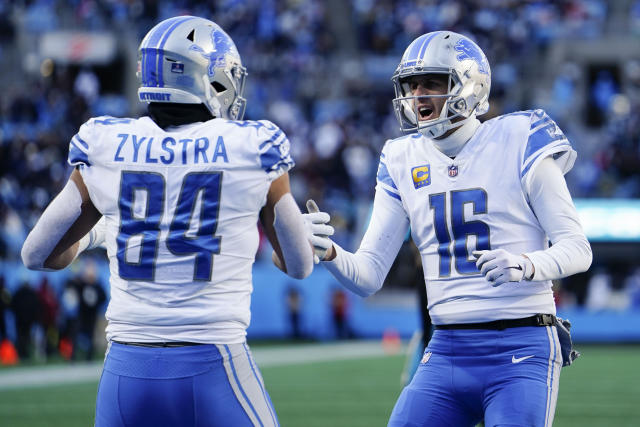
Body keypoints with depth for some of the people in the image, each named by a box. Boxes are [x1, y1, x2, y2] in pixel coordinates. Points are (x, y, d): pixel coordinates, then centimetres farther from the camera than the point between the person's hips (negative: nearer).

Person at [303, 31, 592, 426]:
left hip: (521, 351, -4)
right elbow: (368, 277, 8)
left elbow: (578, 248, -5)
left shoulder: (518, 143, -4)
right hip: (447, 353, 5)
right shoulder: (403, 162, 9)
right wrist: (328, 253, -13)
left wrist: (525, 265, -25)